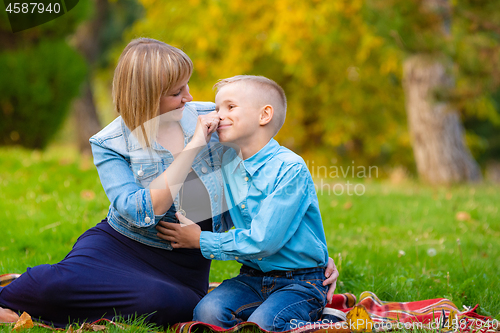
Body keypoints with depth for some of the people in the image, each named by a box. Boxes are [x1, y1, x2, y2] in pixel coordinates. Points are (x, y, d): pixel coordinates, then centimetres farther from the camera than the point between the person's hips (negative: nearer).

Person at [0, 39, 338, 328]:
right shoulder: (110, 144, -7)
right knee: (57, 281, -35)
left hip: (187, 259, 2)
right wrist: (191, 149, -23)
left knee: (176, 306, -35)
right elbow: (140, 213, -21)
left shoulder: (212, 118, 1)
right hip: (122, 244, -2)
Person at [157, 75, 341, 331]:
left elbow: (263, 241, -20)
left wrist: (201, 240, -11)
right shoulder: (228, 163, 7)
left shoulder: (290, 169, -16)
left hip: (300, 282, -5)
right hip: (253, 278, 5)